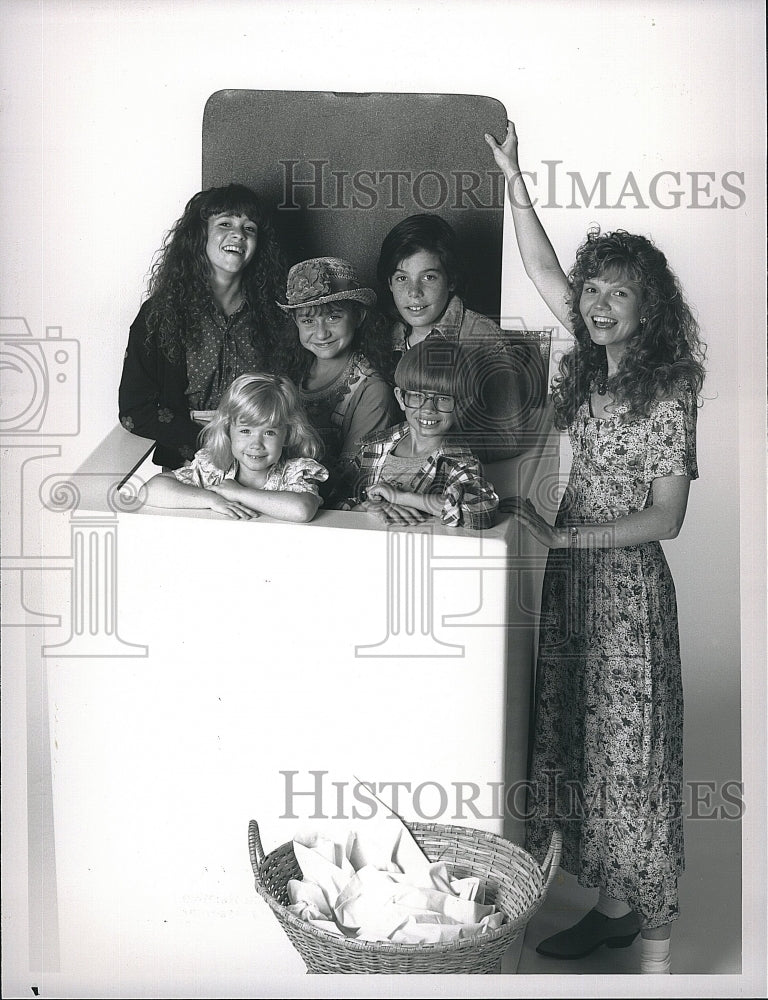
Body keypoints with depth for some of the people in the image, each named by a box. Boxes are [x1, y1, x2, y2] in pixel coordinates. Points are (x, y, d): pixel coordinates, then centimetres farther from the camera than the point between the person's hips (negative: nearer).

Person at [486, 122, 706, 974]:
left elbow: (665, 519, -16)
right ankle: (612, 906, 31)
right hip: (573, 578, 8)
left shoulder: (667, 395, -15)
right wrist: (514, 180, 7)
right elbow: (542, 271, 10)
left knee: (629, 752, 1)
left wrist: (563, 537, -19)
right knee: (576, 737, 14)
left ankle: (653, 947, 17)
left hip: (626, 585, -7)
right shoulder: (592, 363, 5)